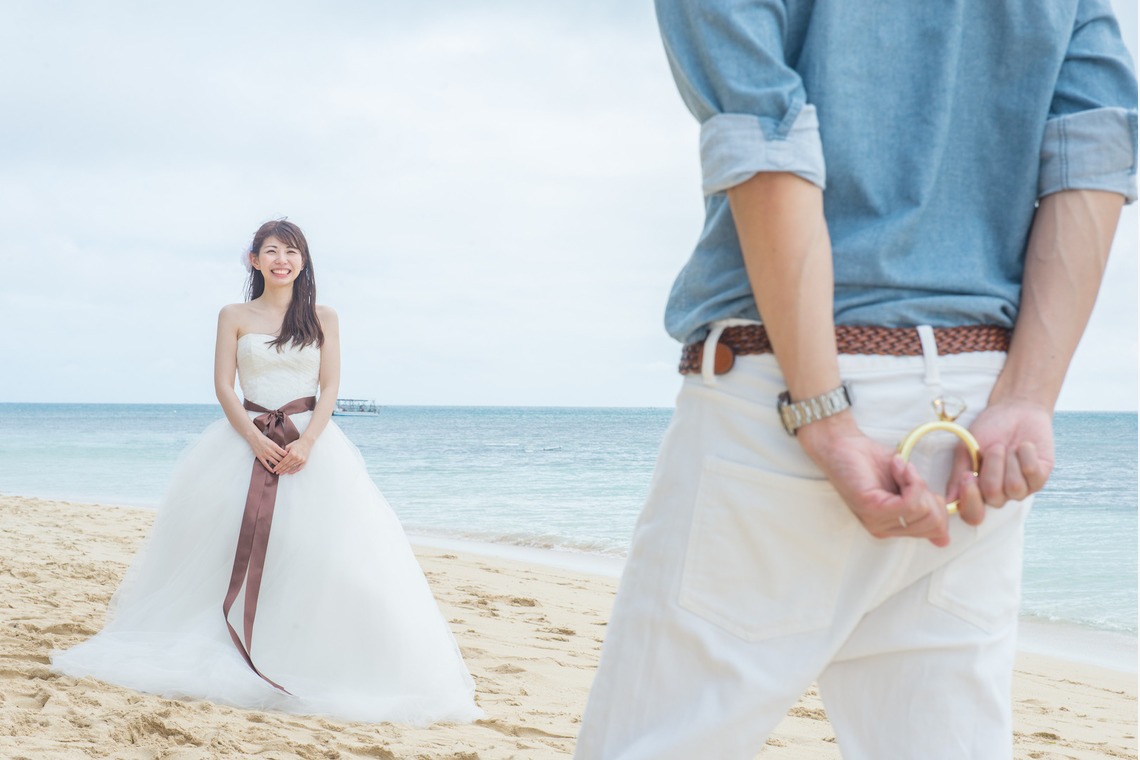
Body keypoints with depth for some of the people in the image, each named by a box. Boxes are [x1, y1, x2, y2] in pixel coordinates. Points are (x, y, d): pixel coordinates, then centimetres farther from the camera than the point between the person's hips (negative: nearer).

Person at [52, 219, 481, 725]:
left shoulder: (323, 318, 8)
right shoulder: (235, 317, 8)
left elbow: (330, 388, 2)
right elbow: (223, 386, 2)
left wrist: (306, 443, -14)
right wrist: (255, 438, -13)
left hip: (310, 440, 0)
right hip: (245, 438, 1)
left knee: (325, 546, -12)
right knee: (222, 545, -4)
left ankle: (320, 662, -4)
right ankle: (205, 654, 7)